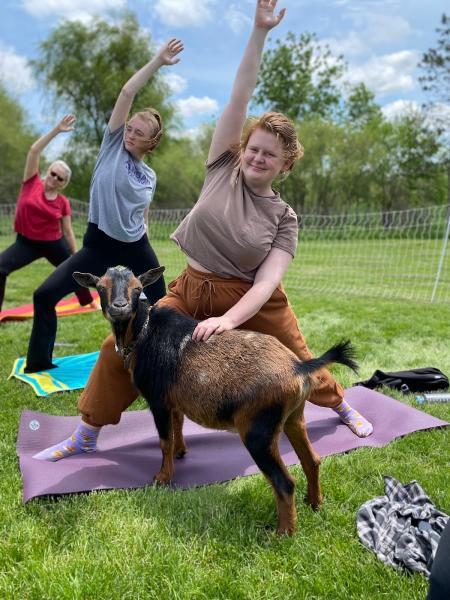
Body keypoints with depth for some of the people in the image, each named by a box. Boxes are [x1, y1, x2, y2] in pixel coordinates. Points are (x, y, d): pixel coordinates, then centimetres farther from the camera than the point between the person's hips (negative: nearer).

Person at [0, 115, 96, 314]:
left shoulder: (63, 202, -6)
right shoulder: (32, 183, -7)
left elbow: (68, 232, 2)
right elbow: (34, 151, -17)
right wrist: (56, 130, -22)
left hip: (54, 244, 1)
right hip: (26, 242, -1)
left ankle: (89, 301, 44)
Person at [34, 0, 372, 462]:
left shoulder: (284, 218, -6)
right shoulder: (223, 169, -2)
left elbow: (267, 282, -18)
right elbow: (238, 99, -9)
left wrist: (227, 320, -34)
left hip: (253, 303, -1)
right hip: (192, 289, 2)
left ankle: (341, 406, 47)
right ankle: (86, 436, 13)